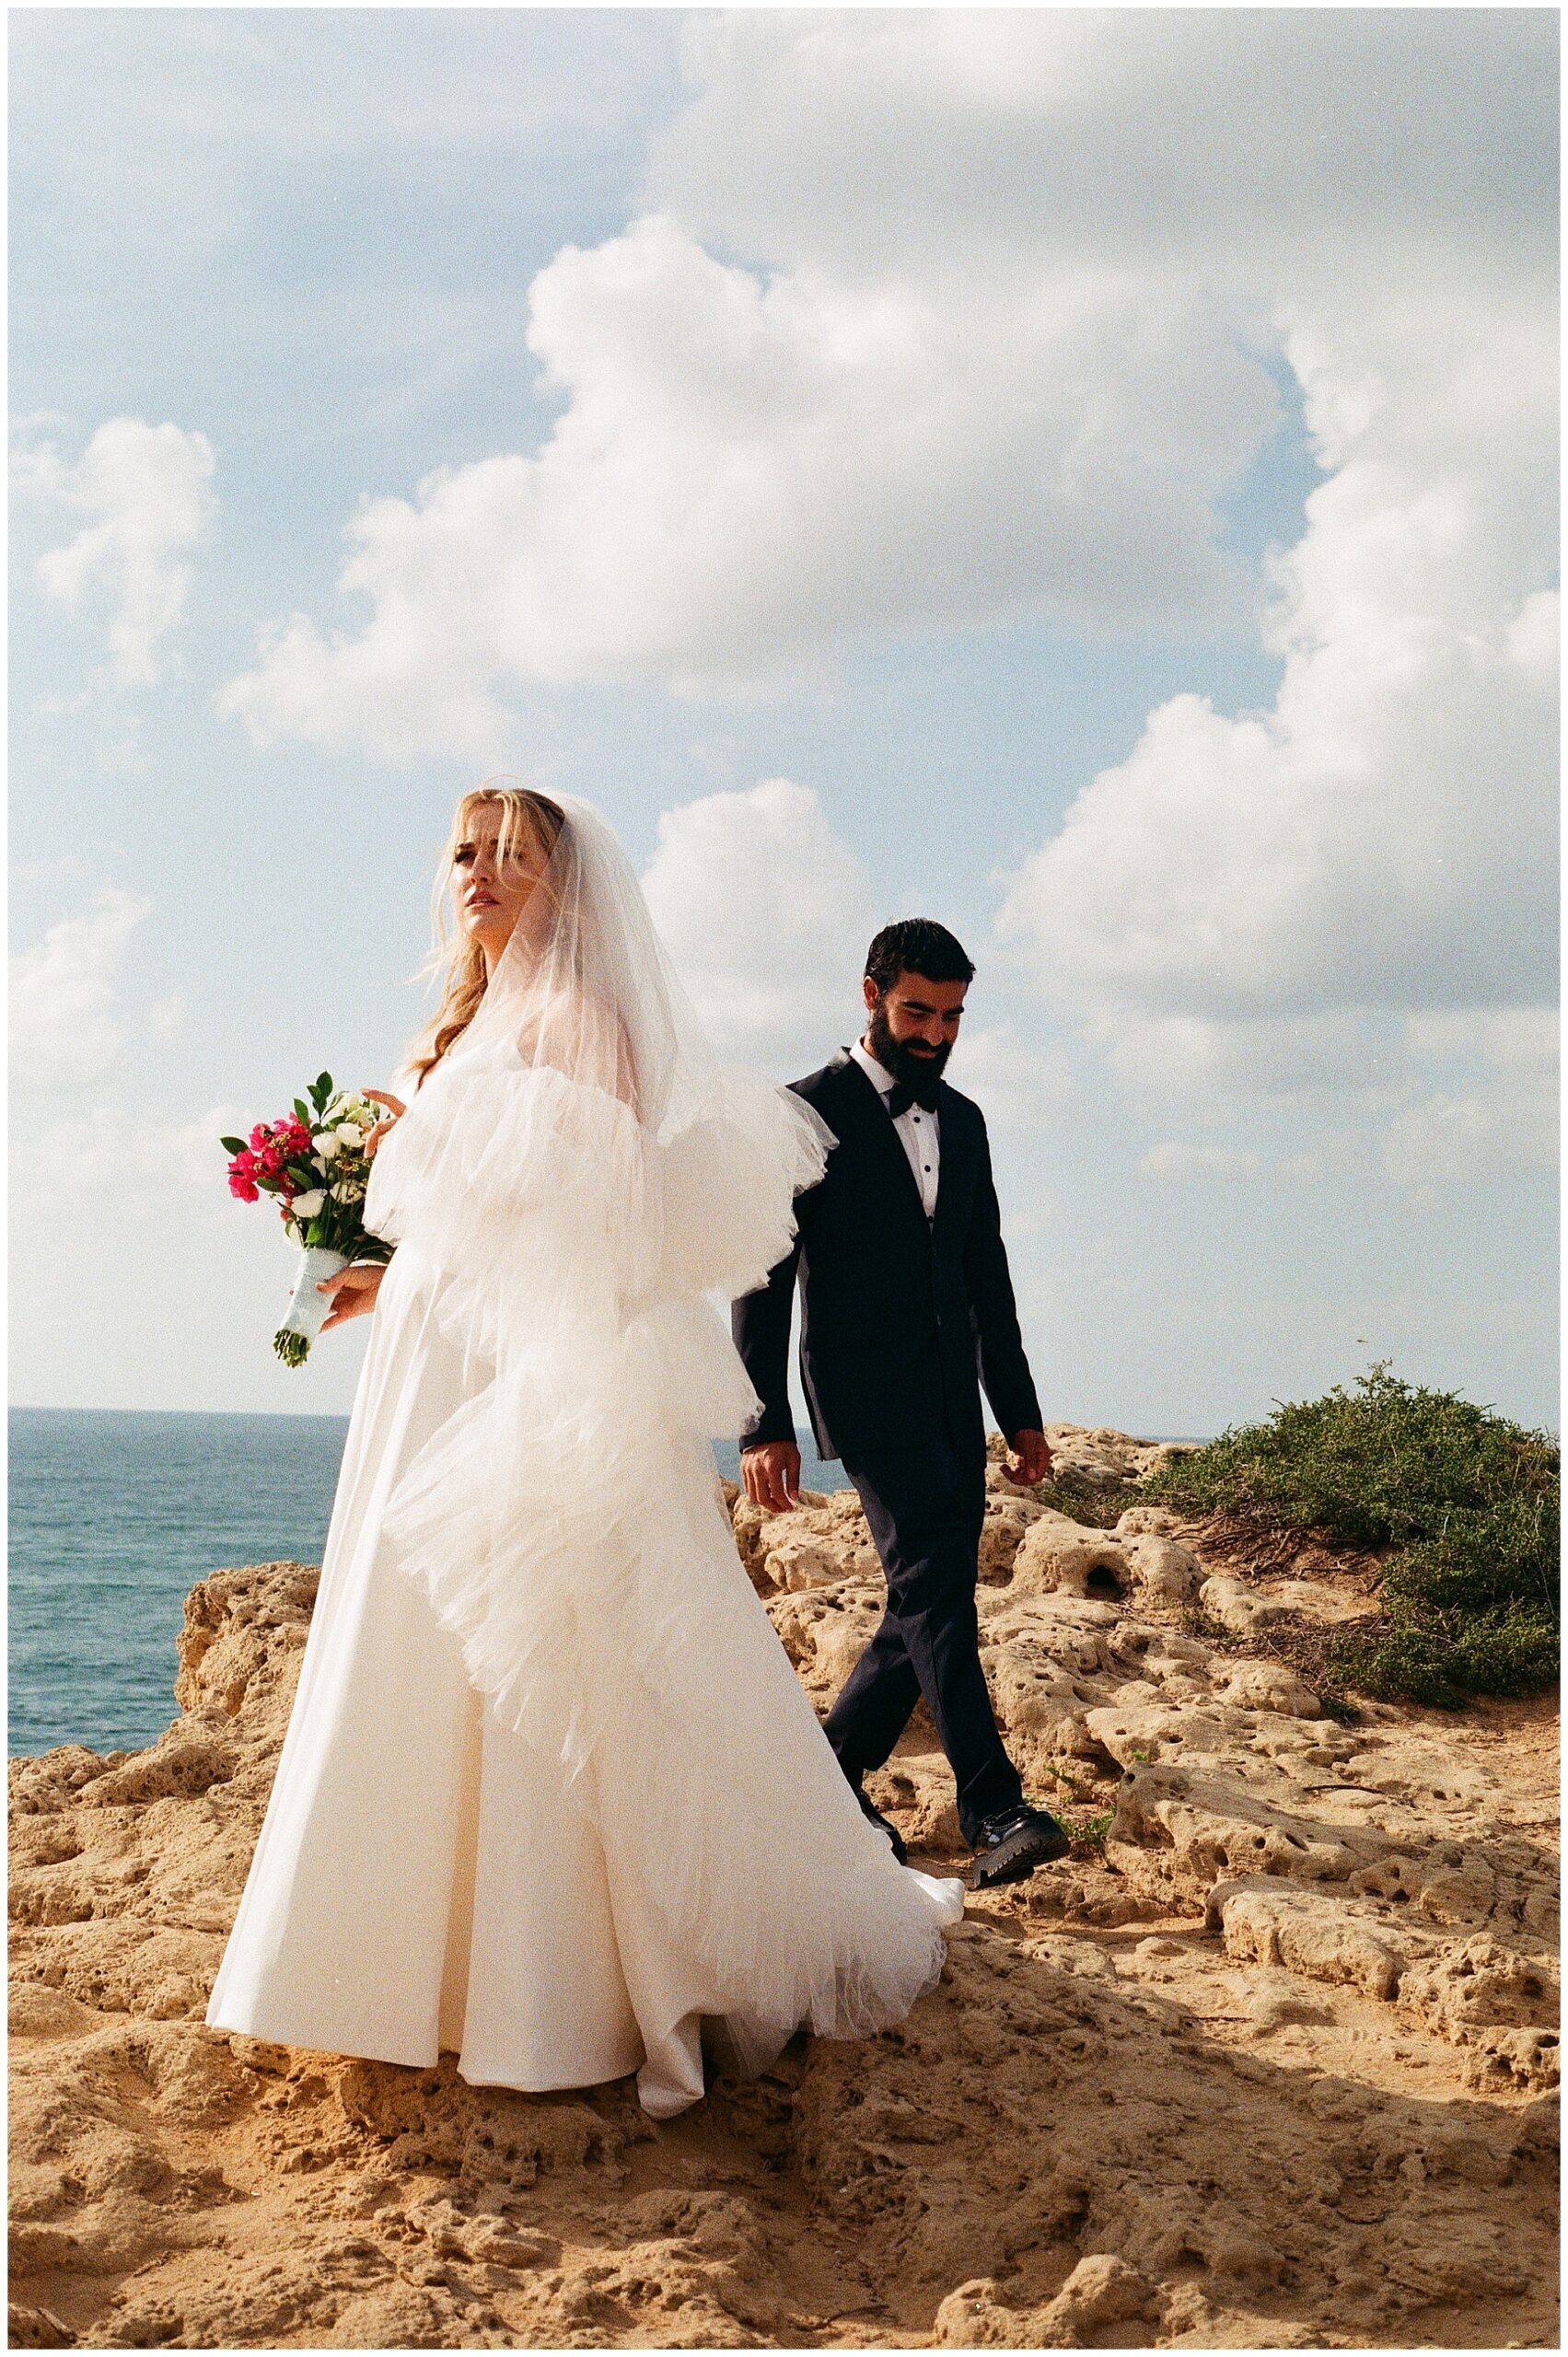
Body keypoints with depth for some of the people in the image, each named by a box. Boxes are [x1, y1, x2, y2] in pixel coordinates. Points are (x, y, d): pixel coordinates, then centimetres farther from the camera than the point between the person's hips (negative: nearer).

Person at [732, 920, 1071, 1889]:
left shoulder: (963, 1120, 16)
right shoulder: (810, 1111, -4)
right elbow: (763, 1276, -6)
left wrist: (1020, 1408, 17)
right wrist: (765, 1425, -12)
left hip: (953, 1399, 7)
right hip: (868, 1392, -7)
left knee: (934, 1606, 7)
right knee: (935, 1587, -17)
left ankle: (833, 1778, 23)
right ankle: (995, 1810, -21)